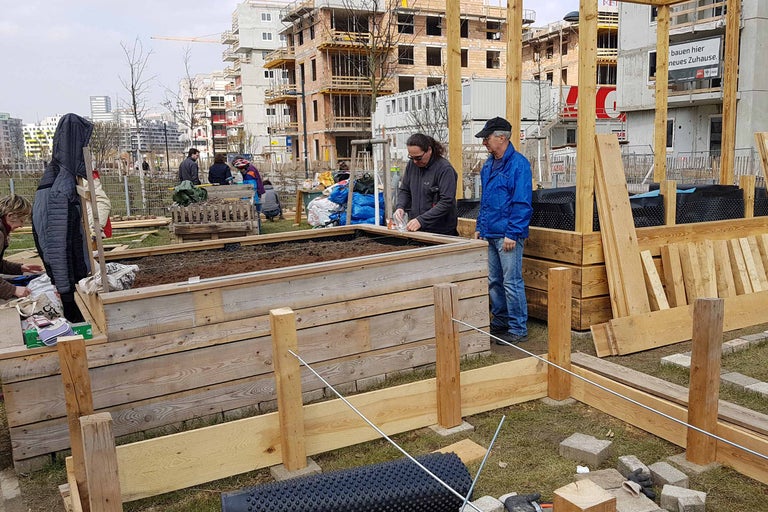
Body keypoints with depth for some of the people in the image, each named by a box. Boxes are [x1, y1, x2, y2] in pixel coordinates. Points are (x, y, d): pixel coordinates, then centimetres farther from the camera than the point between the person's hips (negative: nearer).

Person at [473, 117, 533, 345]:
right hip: (490, 234, 9)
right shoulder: (488, 165, 14)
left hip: (508, 235, -9)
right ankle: (500, 322, 28)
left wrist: (512, 233, -19)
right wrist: (480, 227, 17)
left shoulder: (518, 164, -13)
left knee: (512, 282, -3)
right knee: (494, 281, 15)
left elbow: (522, 203, -16)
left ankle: (518, 329, 7)